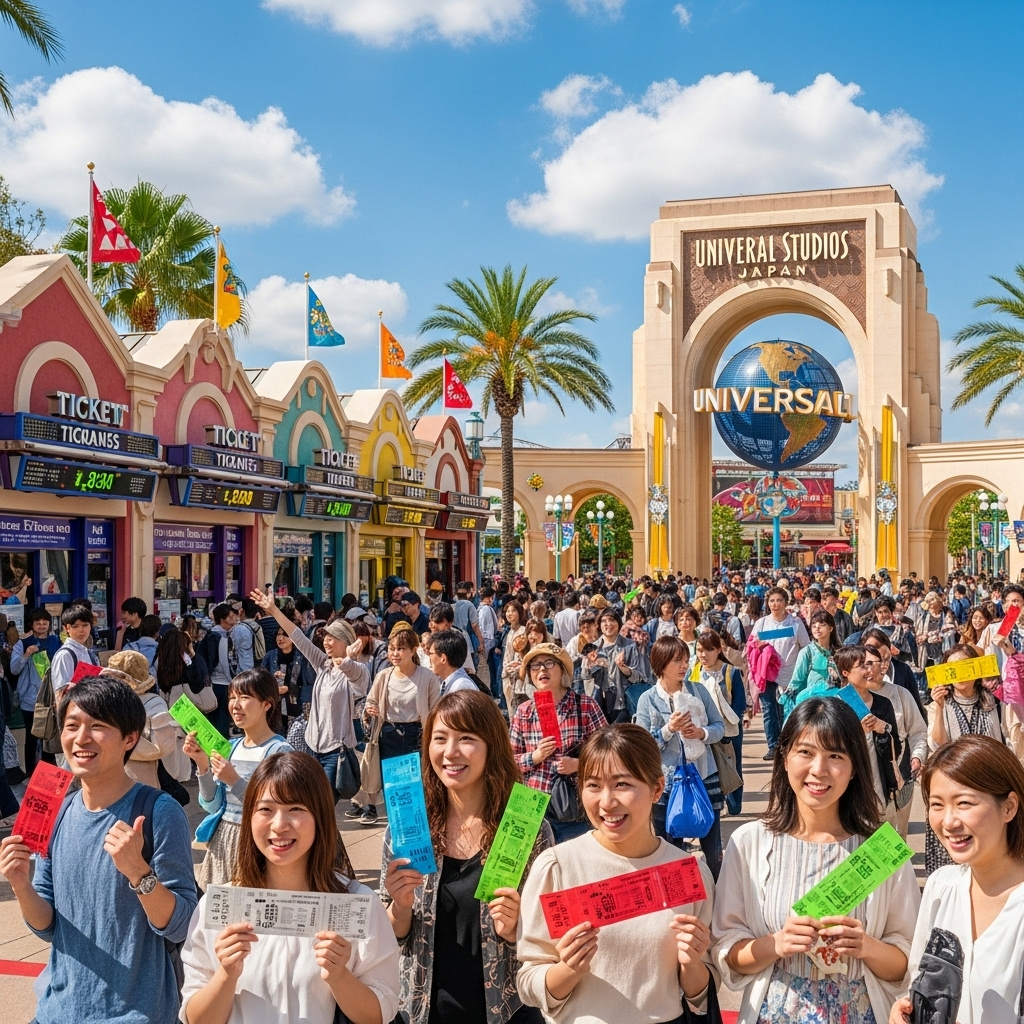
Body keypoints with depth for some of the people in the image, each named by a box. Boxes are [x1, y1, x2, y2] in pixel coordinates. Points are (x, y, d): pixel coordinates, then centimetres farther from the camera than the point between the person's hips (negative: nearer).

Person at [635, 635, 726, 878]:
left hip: (705, 778, 2)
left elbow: (720, 727, 4)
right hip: (666, 784, -2)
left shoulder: (699, 690, 1)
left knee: (713, 853, 10)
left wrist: (701, 733, -16)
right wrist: (669, 729, -22)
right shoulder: (648, 699, -5)